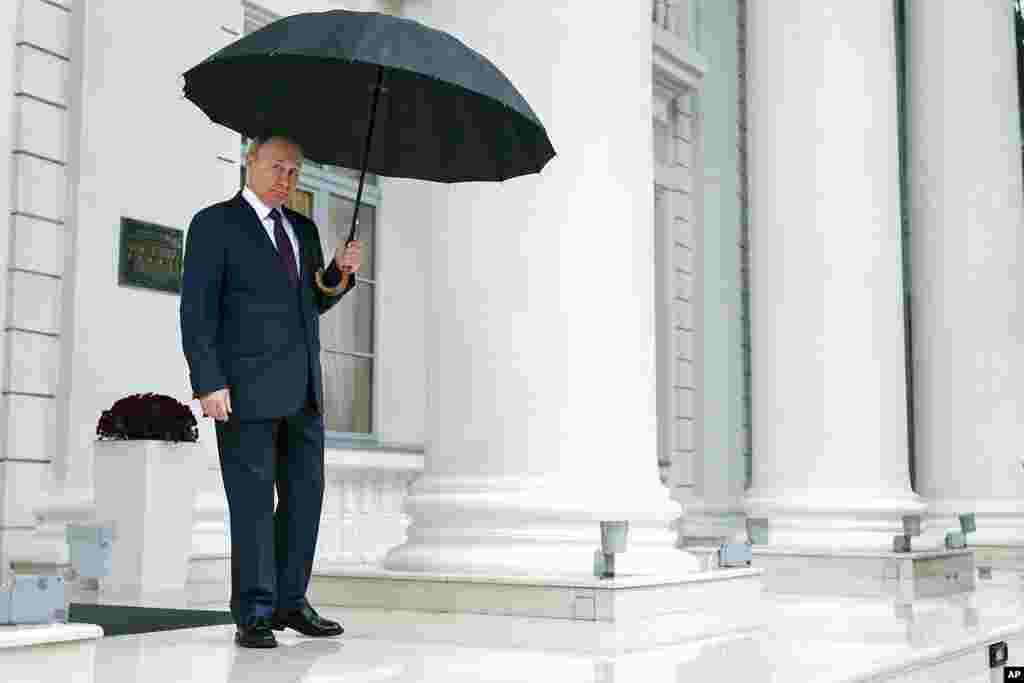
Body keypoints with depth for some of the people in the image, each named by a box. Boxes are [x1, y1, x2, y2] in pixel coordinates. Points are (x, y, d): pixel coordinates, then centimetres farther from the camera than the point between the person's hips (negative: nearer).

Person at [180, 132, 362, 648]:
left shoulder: (302, 228, 18)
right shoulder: (215, 223, -2)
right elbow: (197, 309, -8)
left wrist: (340, 272, 2)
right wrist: (209, 383, -17)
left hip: (302, 390, 7)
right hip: (245, 388, -6)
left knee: (305, 495, 7)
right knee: (253, 501, -3)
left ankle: (290, 602, 18)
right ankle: (254, 615, 4)